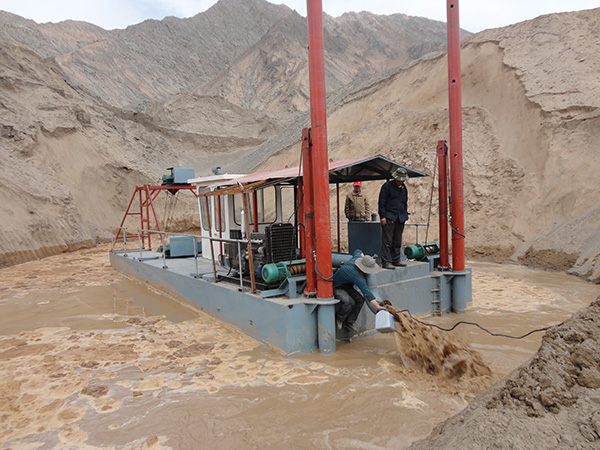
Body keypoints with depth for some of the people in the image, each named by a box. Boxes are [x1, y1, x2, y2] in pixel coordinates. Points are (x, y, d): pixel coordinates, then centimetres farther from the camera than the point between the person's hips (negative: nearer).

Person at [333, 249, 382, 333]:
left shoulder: (357, 258, -14)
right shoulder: (358, 277, -36)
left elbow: (357, 251, 12)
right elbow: (367, 293, -40)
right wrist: (379, 308, -40)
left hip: (346, 286, 9)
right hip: (335, 287, -9)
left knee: (360, 300, -11)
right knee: (350, 302, -32)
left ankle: (348, 323, 0)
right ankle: (339, 319, -2)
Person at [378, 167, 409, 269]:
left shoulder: (404, 188, 16)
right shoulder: (387, 186, -4)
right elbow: (381, 202, -7)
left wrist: (404, 217, 18)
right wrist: (382, 216, -12)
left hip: (400, 219, 6)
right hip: (389, 218, -6)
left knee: (397, 242, 11)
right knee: (387, 241, -7)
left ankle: (396, 260, 20)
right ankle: (386, 262, -4)